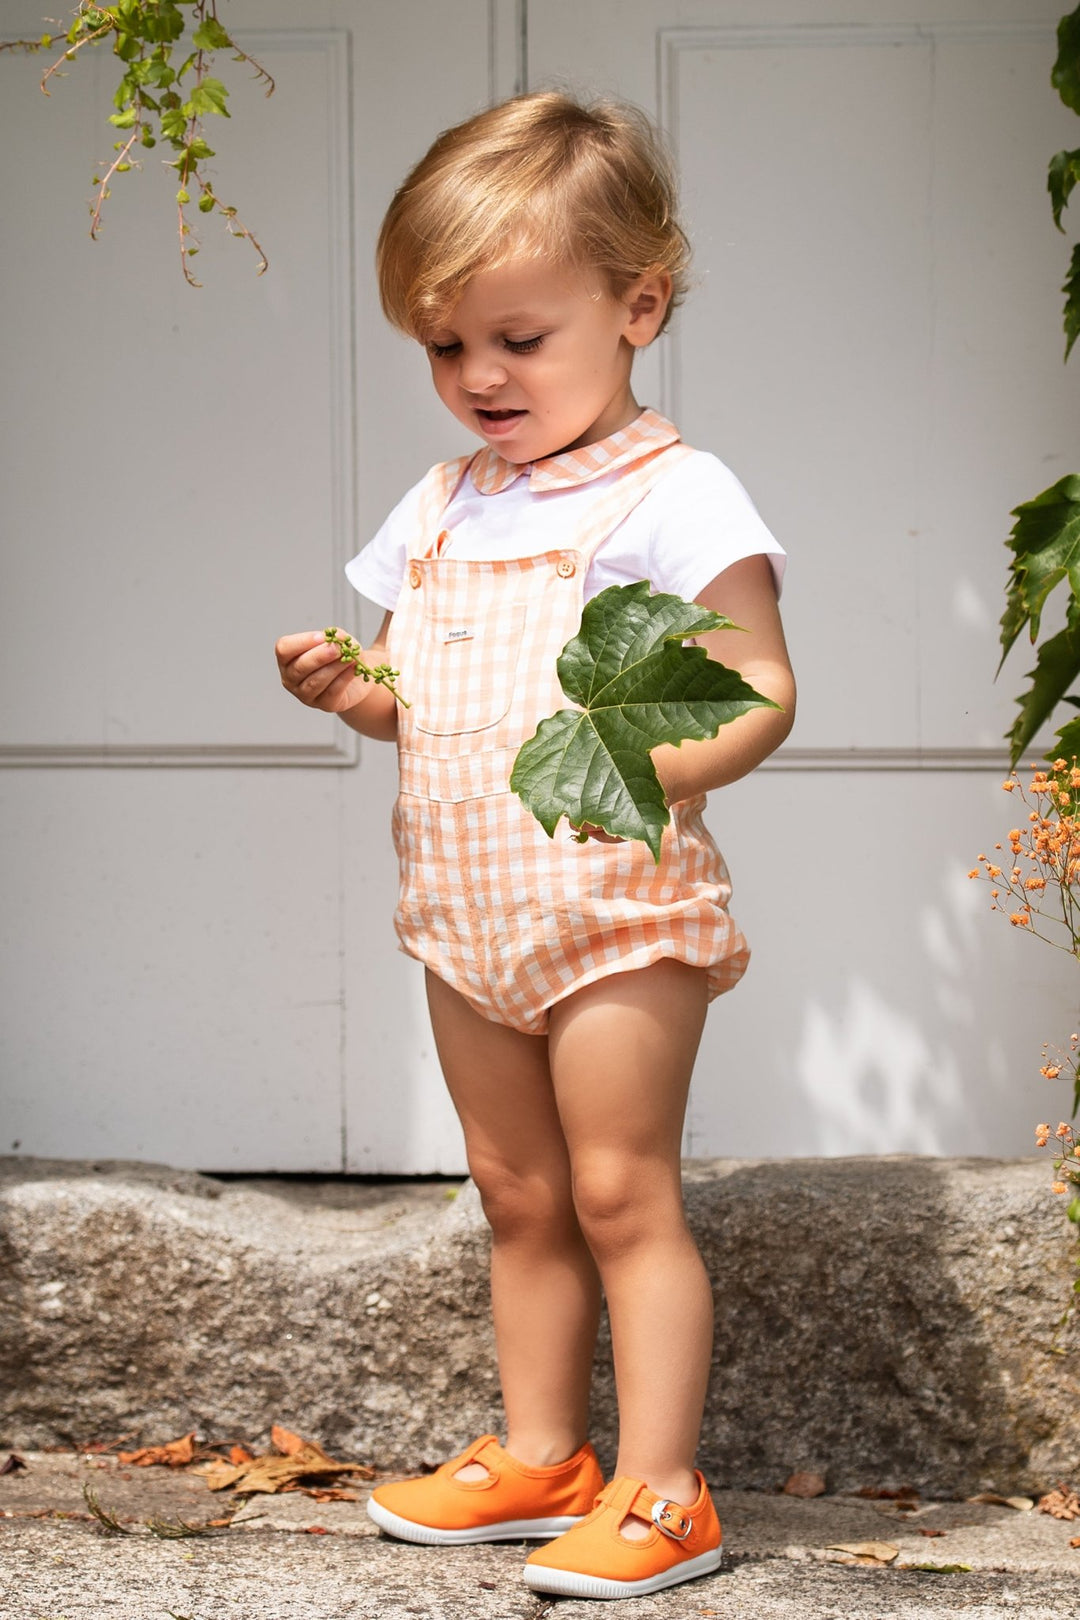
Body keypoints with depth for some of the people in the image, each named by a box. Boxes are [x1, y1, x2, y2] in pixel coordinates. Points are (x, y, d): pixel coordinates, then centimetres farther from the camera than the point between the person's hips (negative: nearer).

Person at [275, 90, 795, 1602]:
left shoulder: (673, 495, -11)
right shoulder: (441, 507, 12)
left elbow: (762, 685, -14)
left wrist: (668, 765, -32)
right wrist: (352, 689, -1)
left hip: (619, 905, -7)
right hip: (468, 908, 7)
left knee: (621, 1193, -4)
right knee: (518, 1196, 15)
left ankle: (659, 1494, 4)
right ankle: (540, 1457, 27)